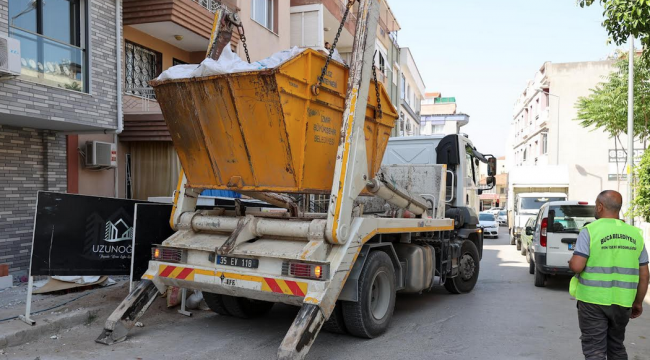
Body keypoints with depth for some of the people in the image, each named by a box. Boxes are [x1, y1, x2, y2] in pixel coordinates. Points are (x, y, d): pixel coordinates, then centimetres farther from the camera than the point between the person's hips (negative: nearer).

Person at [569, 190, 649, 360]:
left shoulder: (590, 230, -11)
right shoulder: (635, 234, 5)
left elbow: (577, 266, -18)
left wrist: (571, 262, 5)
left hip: (593, 301, -5)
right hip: (622, 302, 5)